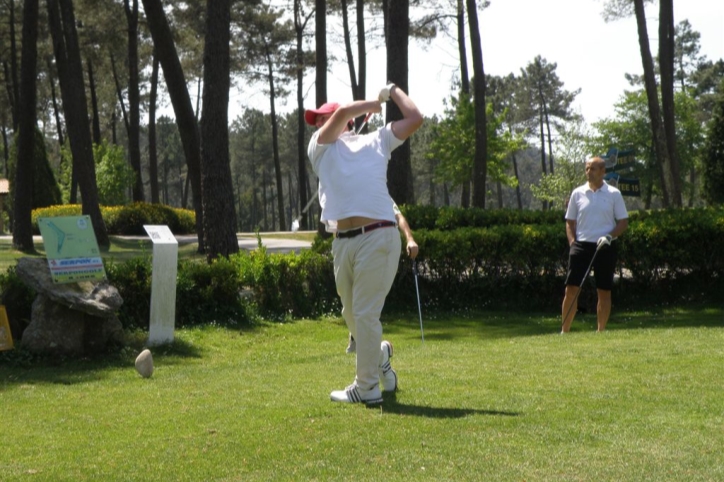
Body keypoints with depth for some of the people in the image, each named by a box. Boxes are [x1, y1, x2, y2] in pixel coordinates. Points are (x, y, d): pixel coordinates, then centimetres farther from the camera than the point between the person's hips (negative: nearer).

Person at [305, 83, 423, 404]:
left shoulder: (376, 141, 18)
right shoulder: (320, 147, 18)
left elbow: (415, 119, 13)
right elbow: (343, 113, 2)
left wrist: (391, 91, 26)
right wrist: (372, 104, 17)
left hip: (377, 237, -4)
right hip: (342, 242, 4)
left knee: (365, 312, -7)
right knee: (351, 313, 15)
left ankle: (367, 387, -1)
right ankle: (378, 353, 41)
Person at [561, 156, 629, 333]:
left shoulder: (614, 194, 2)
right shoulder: (577, 193, 8)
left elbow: (623, 222, 3)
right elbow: (570, 222, 13)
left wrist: (609, 236, -12)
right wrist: (572, 241, -2)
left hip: (605, 247, -1)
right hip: (581, 245, 1)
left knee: (604, 291, 3)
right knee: (571, 289, -5)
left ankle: (601, 331, 11)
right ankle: (564, 331, 0)